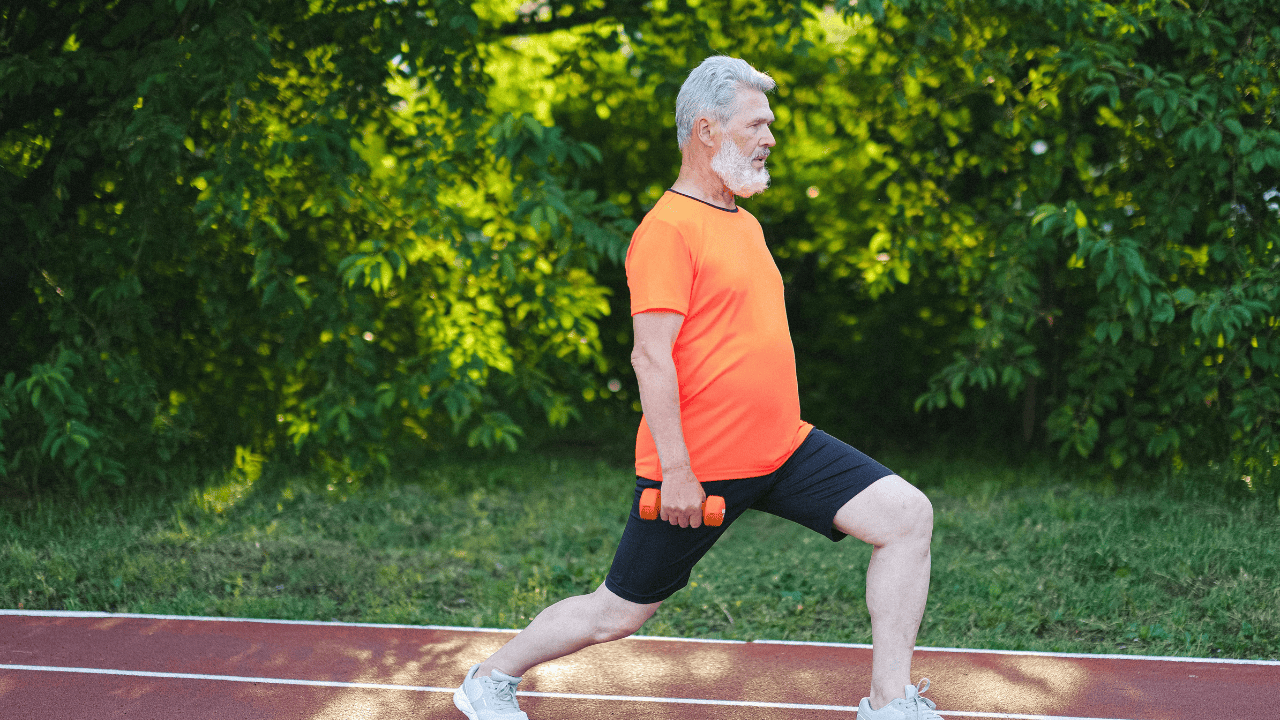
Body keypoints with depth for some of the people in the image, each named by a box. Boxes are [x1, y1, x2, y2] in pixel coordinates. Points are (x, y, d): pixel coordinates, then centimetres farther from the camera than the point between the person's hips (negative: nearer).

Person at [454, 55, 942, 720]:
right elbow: (651, 355, -20)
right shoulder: (669, 228, -14)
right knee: (620, 612, 4)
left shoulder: (745, 224, 16)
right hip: (699, 468, -8)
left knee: (908, 516, -7)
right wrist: (677, 471, -22)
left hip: (785, 448, 8)